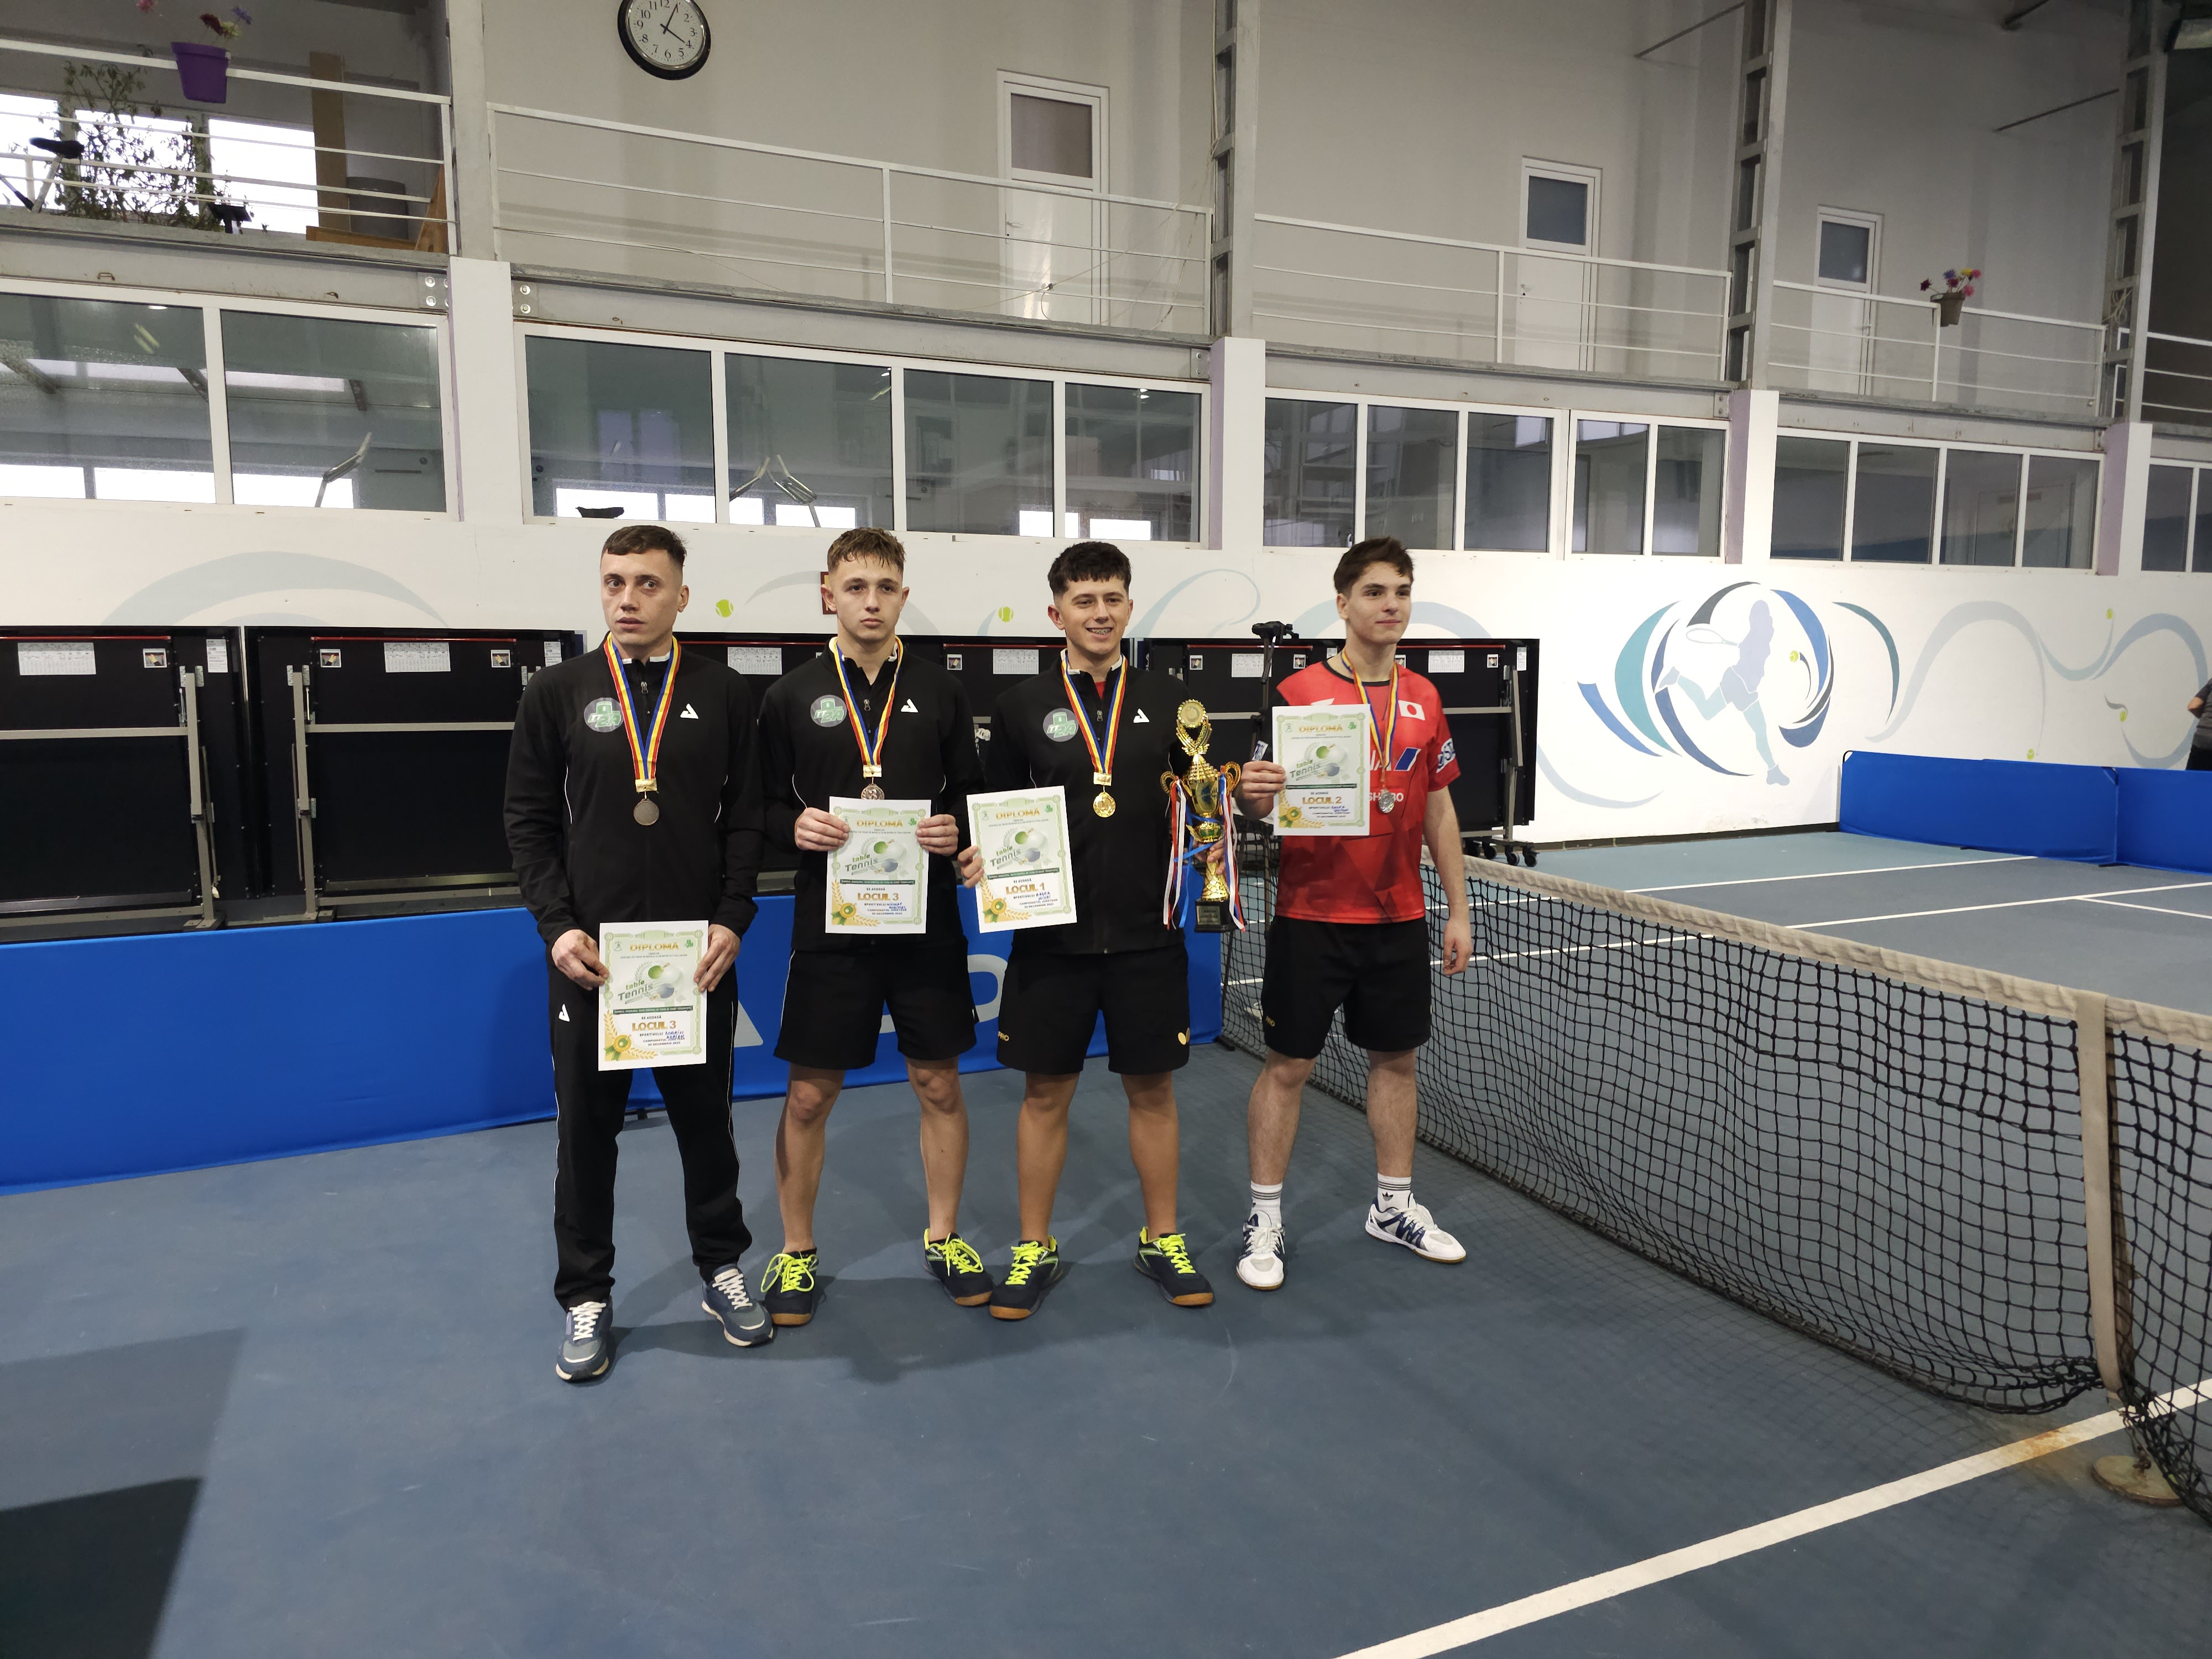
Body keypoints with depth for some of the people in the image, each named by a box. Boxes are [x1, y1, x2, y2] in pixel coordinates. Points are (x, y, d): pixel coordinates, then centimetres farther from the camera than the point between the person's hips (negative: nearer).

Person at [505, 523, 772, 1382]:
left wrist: (731, 921, -8)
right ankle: (587, 1296, 25)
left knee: (706, 1117, 12)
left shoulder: (722, 694, 3)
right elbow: (529, 820, 3)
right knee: (586, 1127, 9)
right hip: (589, 955, 0)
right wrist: (558, 926, -9)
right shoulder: (557, 692, 2)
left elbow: (745, 819, 3)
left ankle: (722, 1271, 30)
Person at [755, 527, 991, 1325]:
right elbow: (763, 805, 5)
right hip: (830, 922, -1)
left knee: (939, 1085, 10)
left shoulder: (941, 692, 6)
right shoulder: (791, 696, 3)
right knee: (809, 1094, 5)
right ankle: (796, 1253, 24)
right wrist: (796, 826, -16)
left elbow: (973, 795, 9)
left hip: (927, 920, 1)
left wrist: (955, 828, -12)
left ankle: (943, 1238, 29)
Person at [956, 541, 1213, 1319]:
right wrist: (984, 855, -11)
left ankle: (1162, 1240, 28)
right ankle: (1034, 1249, 24)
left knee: (1152, 1088, 10)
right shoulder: (1022, 704, 2)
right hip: (1051, 934, -1)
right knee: (1045, 1092, 7)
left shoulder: (1168, 699, 5)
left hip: (1147, 934, 1)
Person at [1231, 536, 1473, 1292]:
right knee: (1287, 1065, 2)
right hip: (1311, 917, -4)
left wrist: (1457, 910, 11)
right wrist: (1256, 793, -31)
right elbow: (1264, 802, -7)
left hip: (1399, 918, 5)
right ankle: (1265, 1220, 16)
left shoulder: (1424, 700, 7)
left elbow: (1438, 810, 12)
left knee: (1395, 1059, 14)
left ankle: (1394, 1206, 31)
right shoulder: (1298, 692, -7)